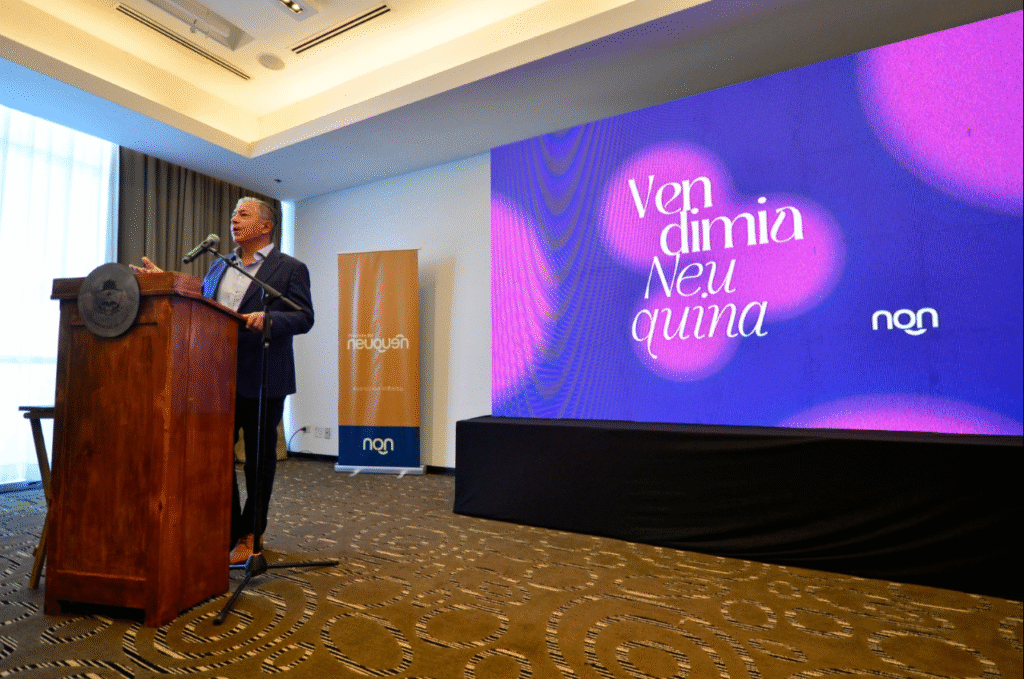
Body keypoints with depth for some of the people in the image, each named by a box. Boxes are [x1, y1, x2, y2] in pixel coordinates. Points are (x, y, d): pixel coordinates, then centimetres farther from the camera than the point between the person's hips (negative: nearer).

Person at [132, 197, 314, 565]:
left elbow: (304, 317, -10)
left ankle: (251, 536, 23)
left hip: (262, 379, -5)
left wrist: (268, 318, -26)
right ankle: (227, 531, 25)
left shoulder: (290, 268, -2)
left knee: (259, 459, 6)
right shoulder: (218, 266, 18)